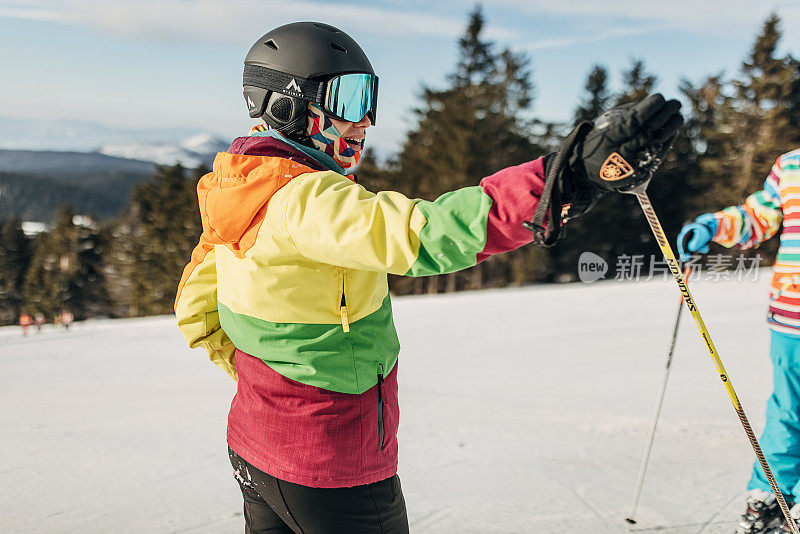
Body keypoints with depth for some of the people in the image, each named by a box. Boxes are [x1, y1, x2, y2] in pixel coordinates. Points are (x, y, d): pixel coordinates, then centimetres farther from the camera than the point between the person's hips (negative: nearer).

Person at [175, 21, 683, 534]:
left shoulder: (245, 190, 3)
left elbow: (195, 310, 13)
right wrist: (572, 174, -50)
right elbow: (424, 234, -43)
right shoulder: (302, 199, -26)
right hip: (331, 474, -8)